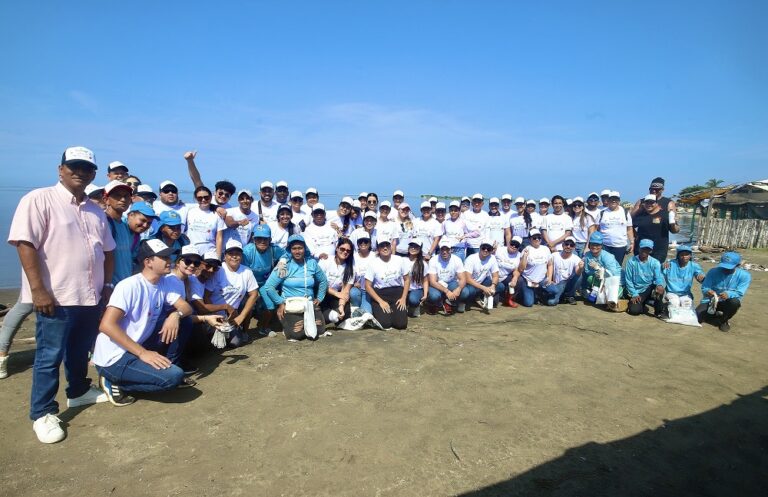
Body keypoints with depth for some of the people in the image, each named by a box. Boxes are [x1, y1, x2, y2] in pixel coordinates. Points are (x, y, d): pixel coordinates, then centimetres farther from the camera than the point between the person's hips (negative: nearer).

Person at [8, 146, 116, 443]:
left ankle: (78, 391, 38)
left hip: (91, 296, 6)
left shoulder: (96, 211, 13)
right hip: (57, 296, -6)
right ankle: (42, 414, 14)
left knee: (80, 351, 20)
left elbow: (107, 250, 20)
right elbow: (25, 245, -15)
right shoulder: (39, 200, -8)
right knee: (49, 356, 2)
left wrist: (107, 284, 12)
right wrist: (38, 290, -19)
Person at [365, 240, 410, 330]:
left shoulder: (399, 260, -1)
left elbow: (407, 279, 7)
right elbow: (368, 286, -6)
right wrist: (380, 301, -16)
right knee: (384, 323, -21)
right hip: (380, 294, -1)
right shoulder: (373, 263, -7)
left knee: (401, 323, -16)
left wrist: (403, 298, -5)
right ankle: (379, 310, 14)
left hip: (397, 292, 2)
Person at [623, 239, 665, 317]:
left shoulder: (655, 263, -4)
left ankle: (658, 311, -9)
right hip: (637, 291, -1)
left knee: (660, 289, -33)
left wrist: (660, 285, -38)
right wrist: (634, 294, -11)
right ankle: (642, 303, 17)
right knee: (634, 311, -22)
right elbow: (628, 280, -5)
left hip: (649, 290, 1)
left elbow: (658, 277, -15)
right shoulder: (631, 262, -8)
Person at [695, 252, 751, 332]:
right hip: (711, 301, 1)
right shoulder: (713, 272, -11)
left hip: (727, 302, -1)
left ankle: (724, 320, -4)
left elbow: (740, 293, -20)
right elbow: (704, 288, -12)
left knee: (735, 302, -38)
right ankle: (716, 315, 16)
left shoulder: (744, 275, -11)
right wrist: (707, 291, -38)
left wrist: (728, 294, -43)